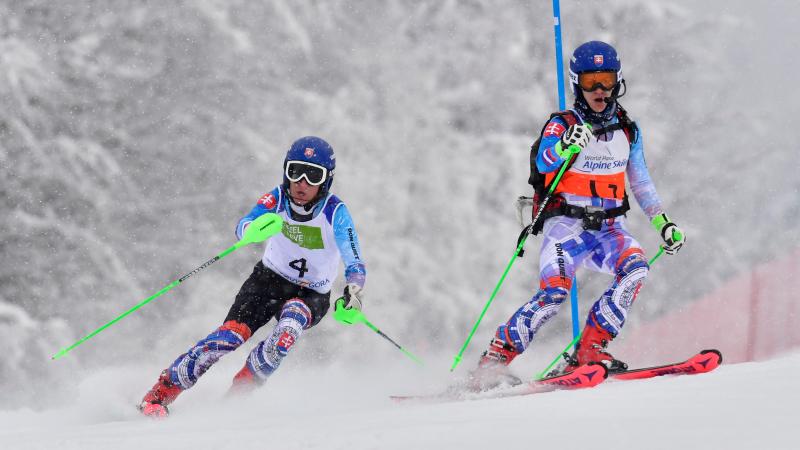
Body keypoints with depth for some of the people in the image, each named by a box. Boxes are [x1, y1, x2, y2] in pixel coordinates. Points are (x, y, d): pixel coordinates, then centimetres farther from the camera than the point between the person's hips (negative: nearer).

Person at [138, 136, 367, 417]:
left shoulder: (335, 213, -21)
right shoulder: (277, 200, -15)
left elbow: (355, 264, -27)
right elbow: (243, 228, -29)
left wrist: (353, 291, -48)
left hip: (311, 295, -1)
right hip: (269, 278, 1)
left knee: (292, 319, -35)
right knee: (230, 336, -20)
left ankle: (239, 392, -22)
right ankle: (160, 393, -11)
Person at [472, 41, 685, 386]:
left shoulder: (627, 131, 14)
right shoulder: (563, 125, -1)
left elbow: (641, 183, 24)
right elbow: (543, 163, -21)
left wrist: (664, 223, 17)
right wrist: (567, 144, -41)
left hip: (608, 228, 4)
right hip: (567, 224, -4)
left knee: (636, 268, -26)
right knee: (555, 291, -26)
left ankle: (590, 349, -22)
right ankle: (495, 357, -15)